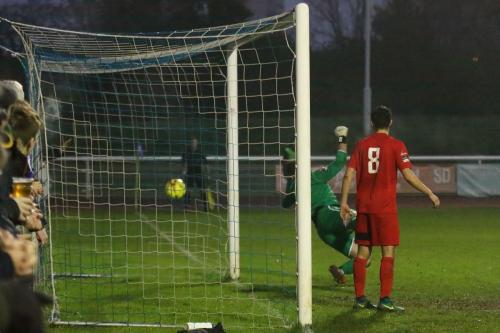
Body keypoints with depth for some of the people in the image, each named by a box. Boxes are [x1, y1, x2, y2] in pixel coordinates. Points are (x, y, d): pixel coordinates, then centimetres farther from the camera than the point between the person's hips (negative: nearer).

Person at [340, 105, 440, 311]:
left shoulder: (362, 145, 8)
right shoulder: (396, 145, -4)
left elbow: (349, 174, 3)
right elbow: (408, 175, -10)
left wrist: (344, 202, 9)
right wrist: (429, 193, -1)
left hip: (363, 207, 5)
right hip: (385, 207, -5)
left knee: (363, 252, 9)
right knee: (388, 252, -2)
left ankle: (359, 298, 11)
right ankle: (385, 300, -8)